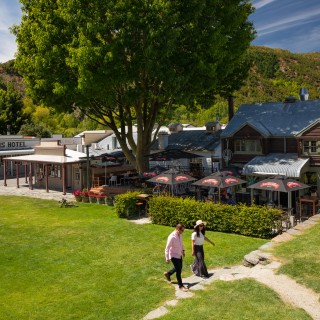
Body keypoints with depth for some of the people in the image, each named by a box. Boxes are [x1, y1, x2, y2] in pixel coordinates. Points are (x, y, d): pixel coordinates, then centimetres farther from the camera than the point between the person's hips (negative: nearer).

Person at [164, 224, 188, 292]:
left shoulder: (180, 234, -5)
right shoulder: (172, 237, -29)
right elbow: (167, 248, -23)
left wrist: (183, 250, 17)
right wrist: (167, 258, -21)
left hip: (179, 254, 8)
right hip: (174, 255, -8)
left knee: (179, 268, 20)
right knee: (178, 270, -5)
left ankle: (168, 274, 44)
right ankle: (181, 286, 10)